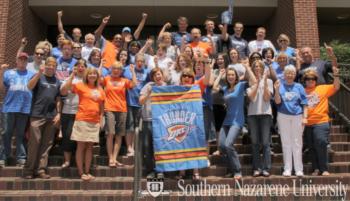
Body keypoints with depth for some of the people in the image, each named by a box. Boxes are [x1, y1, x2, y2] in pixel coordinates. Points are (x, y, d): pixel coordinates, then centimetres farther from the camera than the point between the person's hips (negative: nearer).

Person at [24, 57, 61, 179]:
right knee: (34, 142, -4)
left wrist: (58, 114, 5)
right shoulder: (39, 77, 4)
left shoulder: (57, 81, 15)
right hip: (37, 115, -4)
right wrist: (39, 73, -25)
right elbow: (29, 87, -16)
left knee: (47, 144, 4)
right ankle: (29, 169, 5)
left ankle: (41, 169, 10)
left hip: (51, 117, 4)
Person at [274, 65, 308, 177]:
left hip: (297, 116, 0)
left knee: (297, 143, 3)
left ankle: (299, 169, 10)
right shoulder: (280, 85, 5)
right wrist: (277, 90, -19)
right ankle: (287, 169, 12)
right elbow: (277, 101, -4)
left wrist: (305, 117, -5)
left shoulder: (299, 87, 6)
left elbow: (304, 104, 4)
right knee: (286, 143, 6)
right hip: (283, 116, 0)